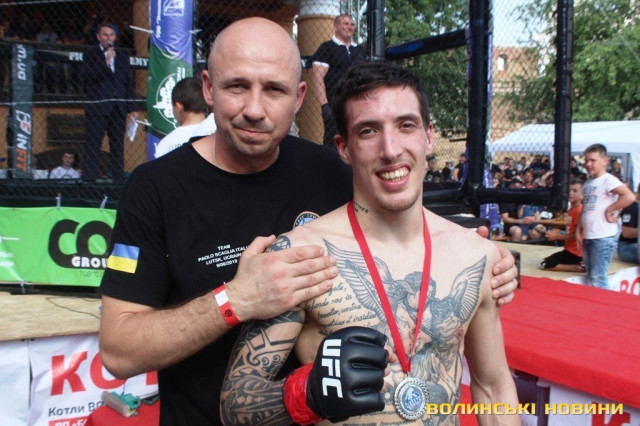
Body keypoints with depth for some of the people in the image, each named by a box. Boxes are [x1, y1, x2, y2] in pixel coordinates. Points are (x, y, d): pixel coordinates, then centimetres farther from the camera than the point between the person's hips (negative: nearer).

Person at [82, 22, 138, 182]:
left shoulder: (122, 58, 18)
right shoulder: (91, 54, 8)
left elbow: (129, 84, 16)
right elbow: (88, 76, -8)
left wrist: (131, 108, 8)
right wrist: (105, 62, -16)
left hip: (118, 109, 4)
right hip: (97, 108, -4)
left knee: (118, 146, 4)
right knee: (93, 146, -6)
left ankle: (118, 179, 6)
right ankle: (88, 180, -5)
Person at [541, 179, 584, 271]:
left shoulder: (579, 210, -18)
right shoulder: (572, 209, 13)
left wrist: (557, 236, -14)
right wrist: (559, 233, 2)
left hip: (575, 252, -10)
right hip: (570, 249, 10)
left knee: (545, 265, -12)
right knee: (547, 261, 20)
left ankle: (578, 268, -12)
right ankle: (577, 264, 7)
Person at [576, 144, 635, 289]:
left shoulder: (608, 180, -10)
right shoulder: (588, 183, 15)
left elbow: (629, 197, -26)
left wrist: (609, 210, -17)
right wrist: (578, 231, 14)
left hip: (603, 237, -8)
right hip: (588, 237, 8)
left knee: (598, 279, -6)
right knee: (590, 278, 12)